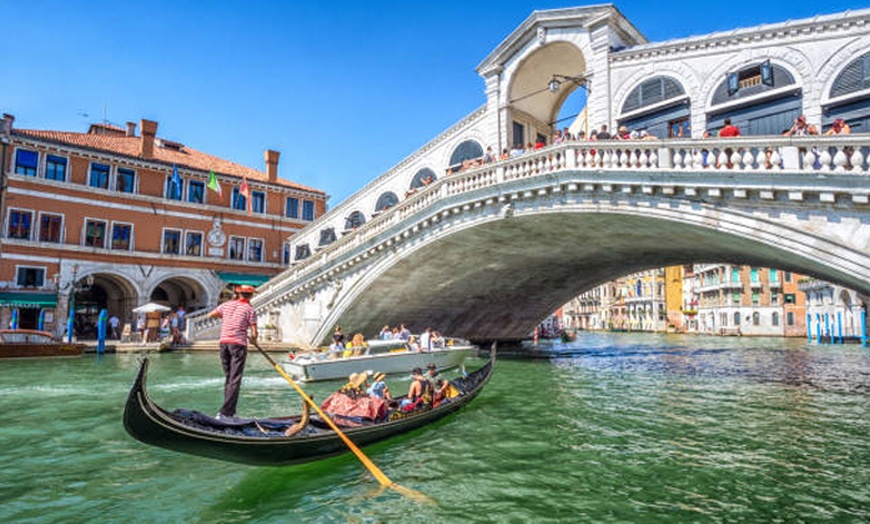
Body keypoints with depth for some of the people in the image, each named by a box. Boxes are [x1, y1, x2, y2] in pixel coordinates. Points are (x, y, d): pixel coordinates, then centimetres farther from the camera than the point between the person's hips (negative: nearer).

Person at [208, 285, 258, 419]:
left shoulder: (227, 304, 11)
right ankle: (225, 412, -11)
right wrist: (253, 340, 16)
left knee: (228, 377, 14)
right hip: (238, 344, -5)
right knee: (235, 380, -4)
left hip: (224, 343, 6)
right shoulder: (250, 309, -2)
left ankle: (230, 412, 18)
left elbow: (211, 315, 25)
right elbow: (254, 333, -5)